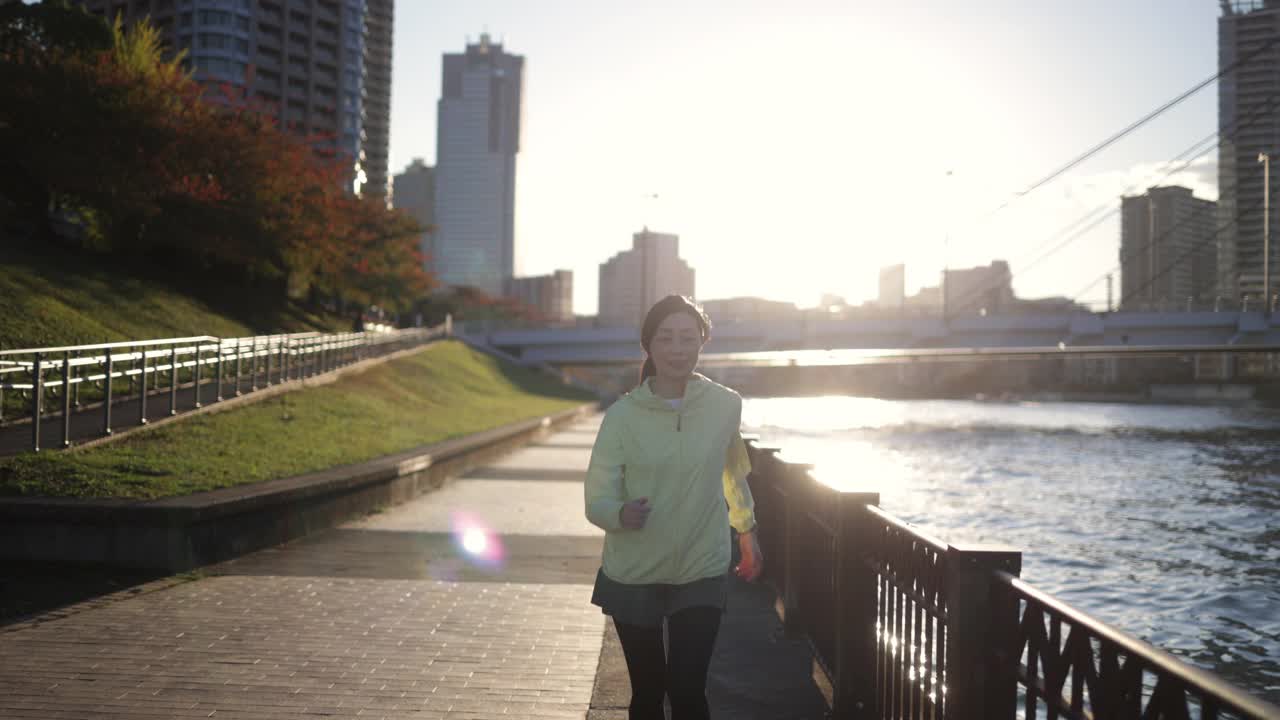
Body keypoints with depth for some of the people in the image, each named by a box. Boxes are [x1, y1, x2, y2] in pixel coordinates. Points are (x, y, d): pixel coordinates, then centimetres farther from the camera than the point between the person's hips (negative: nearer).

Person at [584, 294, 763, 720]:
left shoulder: (726, 406, -6)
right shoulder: (623, 415, -11)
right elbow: (597, 500, -11)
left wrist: (746, 532, 23)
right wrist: (621, 514, -33)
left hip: (702, 575, 0)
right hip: (633, 577, 0)